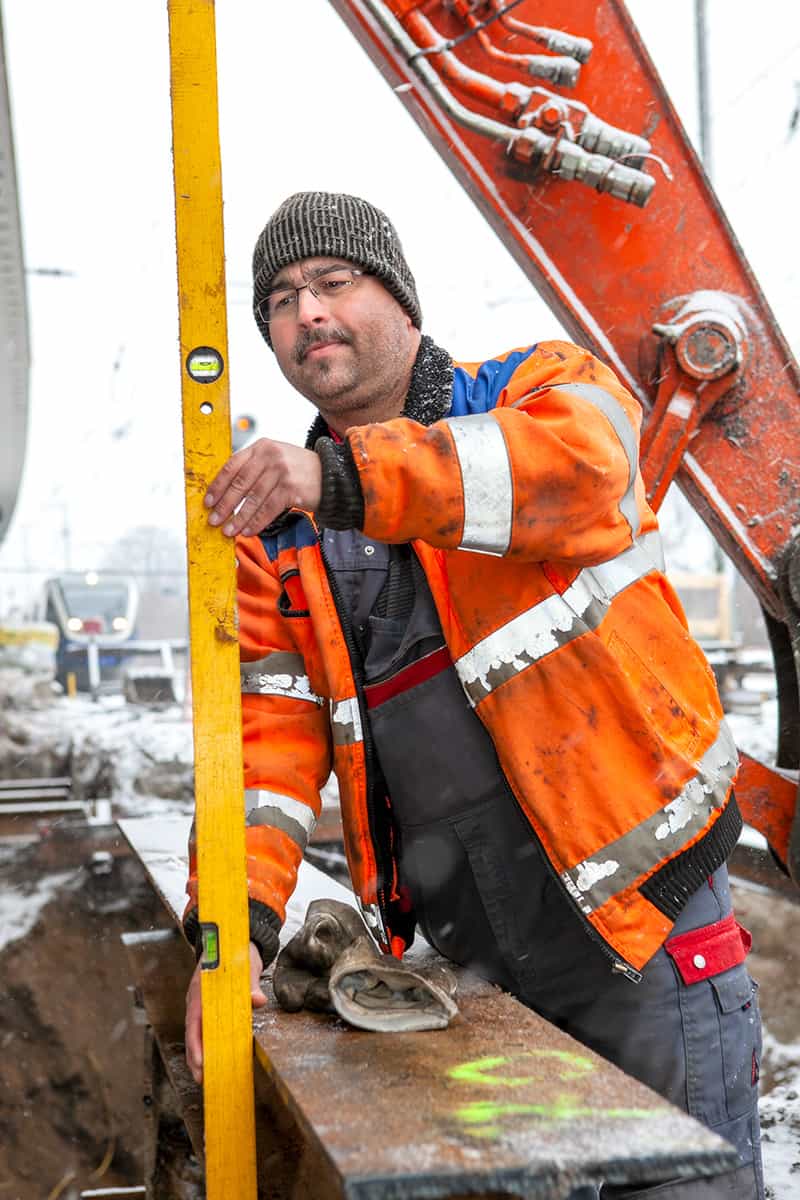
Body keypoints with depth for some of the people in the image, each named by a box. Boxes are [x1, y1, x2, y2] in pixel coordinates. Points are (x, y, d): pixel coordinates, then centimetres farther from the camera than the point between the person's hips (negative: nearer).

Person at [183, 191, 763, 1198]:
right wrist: (239, 918, -15)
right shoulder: (276, 540, 8)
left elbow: (582, 465, -27)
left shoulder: (543, 389, -2)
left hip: (645, 921, -3)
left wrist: (341, 477, -36)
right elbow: (269, 728, 0)